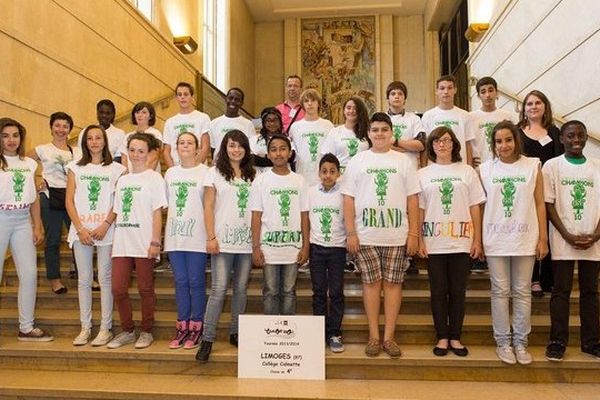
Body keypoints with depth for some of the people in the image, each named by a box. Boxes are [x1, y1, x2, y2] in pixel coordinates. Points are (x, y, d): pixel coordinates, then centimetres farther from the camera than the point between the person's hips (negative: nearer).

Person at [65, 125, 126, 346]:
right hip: (81, 230, 2)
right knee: (84, 279, 7)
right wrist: (80, 228, -5)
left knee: (105, 279, 0)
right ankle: (85, 327, 15)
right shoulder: (76, 168, 11)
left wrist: (105, 226, -12)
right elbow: (69, 201, 5)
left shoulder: (116, 169, 5)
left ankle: (105, 328, 8)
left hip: (106, 230, -2)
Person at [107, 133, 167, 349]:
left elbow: (157, 213, -6)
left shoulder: (154, 178, 0)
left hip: (144, 243, -5)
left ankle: (146, 332, 19)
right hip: (122, 243, 5)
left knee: (145, 289, 4)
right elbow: (118, 213, 15)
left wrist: (155, 242, -12)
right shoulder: (122, 180, 15)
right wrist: (114, 240, 9)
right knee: (118, 289, 4)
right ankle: (127, 331, 20)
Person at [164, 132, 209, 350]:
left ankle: (195, 327, 14)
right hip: (175, 234, 4)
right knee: (180, 282, 10)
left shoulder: (205, 172, -1)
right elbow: (167, 203, 16)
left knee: (196, 282, 2)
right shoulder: (170, 172, 12)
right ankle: (182, 326, 20)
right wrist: (163, 233, 11)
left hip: (197, 235, -4)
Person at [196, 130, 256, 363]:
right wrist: (211, 237, -8)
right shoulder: (215, 173, 4)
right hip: (223, 240, -3)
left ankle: (235, 333, 21)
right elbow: (209, 207, 0)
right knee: (219, 289, -5)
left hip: (247, 241, 3)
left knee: (241, 289, 9)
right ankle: (207, 338, 3)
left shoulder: (252, 175, 11)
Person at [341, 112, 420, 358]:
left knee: (393, 283, 3)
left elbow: (412, 199, 6)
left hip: (397, 235, 1)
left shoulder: (403, 161, 8)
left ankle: (389, 336, 14)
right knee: (371, 282, 4)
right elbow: (348, 198, 3)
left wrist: (413, 233, 0)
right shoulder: (357, 161, 6)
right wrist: (350, 233, -4)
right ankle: (374, 336, 14)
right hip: (365, 235, 0)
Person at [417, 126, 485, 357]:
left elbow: (475, 208, 5)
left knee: (458, 291, 6)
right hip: (434, 243, 0)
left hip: (461, 241, 0)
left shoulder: (467, 171, 7)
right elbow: (418, 209, 4)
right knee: (438, 291, 5)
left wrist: (477, 240, 0)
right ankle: (442, 338, 17)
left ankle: (455, 337, 18)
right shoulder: (423, 174, 6)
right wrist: (419, 240, -2)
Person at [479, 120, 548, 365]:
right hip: (495, 241, 0)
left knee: (522, 292, 8)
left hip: (525, 240, 0)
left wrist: (543, 238, -1)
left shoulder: (533, 166, 2)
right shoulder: (485, 169, 2)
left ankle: (520, 342, 20)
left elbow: (540, 204, 3)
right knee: (500, 292, 6)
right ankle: (503, 341, 18)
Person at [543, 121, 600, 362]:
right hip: (563, 241, -3)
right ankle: (558, 342, 10)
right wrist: (568, 236, -11)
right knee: (561, 291, 2)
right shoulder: (552, 166, 0)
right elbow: (548, 205, -4)